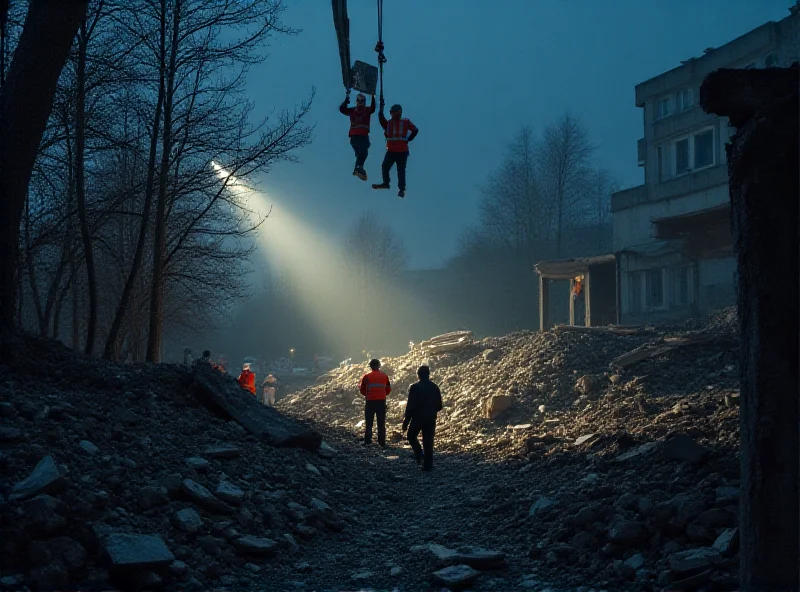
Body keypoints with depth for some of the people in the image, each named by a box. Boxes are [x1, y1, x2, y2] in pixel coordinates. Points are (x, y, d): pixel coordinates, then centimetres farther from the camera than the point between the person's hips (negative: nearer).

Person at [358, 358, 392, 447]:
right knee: (381, 423, 10)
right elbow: (388, 390, 7)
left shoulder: (366, 377, -6)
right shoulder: (384, 376, 0)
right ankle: (382, 442, 8)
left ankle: (367, 441, 5)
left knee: (368, 422, 10)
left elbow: (362, 390, 1)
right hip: (382, 402, 2)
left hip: (370, 402, -2)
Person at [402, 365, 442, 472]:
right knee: (428, 442, 7)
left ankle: (419, 453, -2)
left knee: (411, 436, 19)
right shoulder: (435, 387, 3)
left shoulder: (414, 387, -10)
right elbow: (439, 406, 7)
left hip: (417, 418, -3)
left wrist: (406, 421, -5)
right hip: (431, 419, 3)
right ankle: (428, 465, 5)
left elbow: (410, 406, -11)